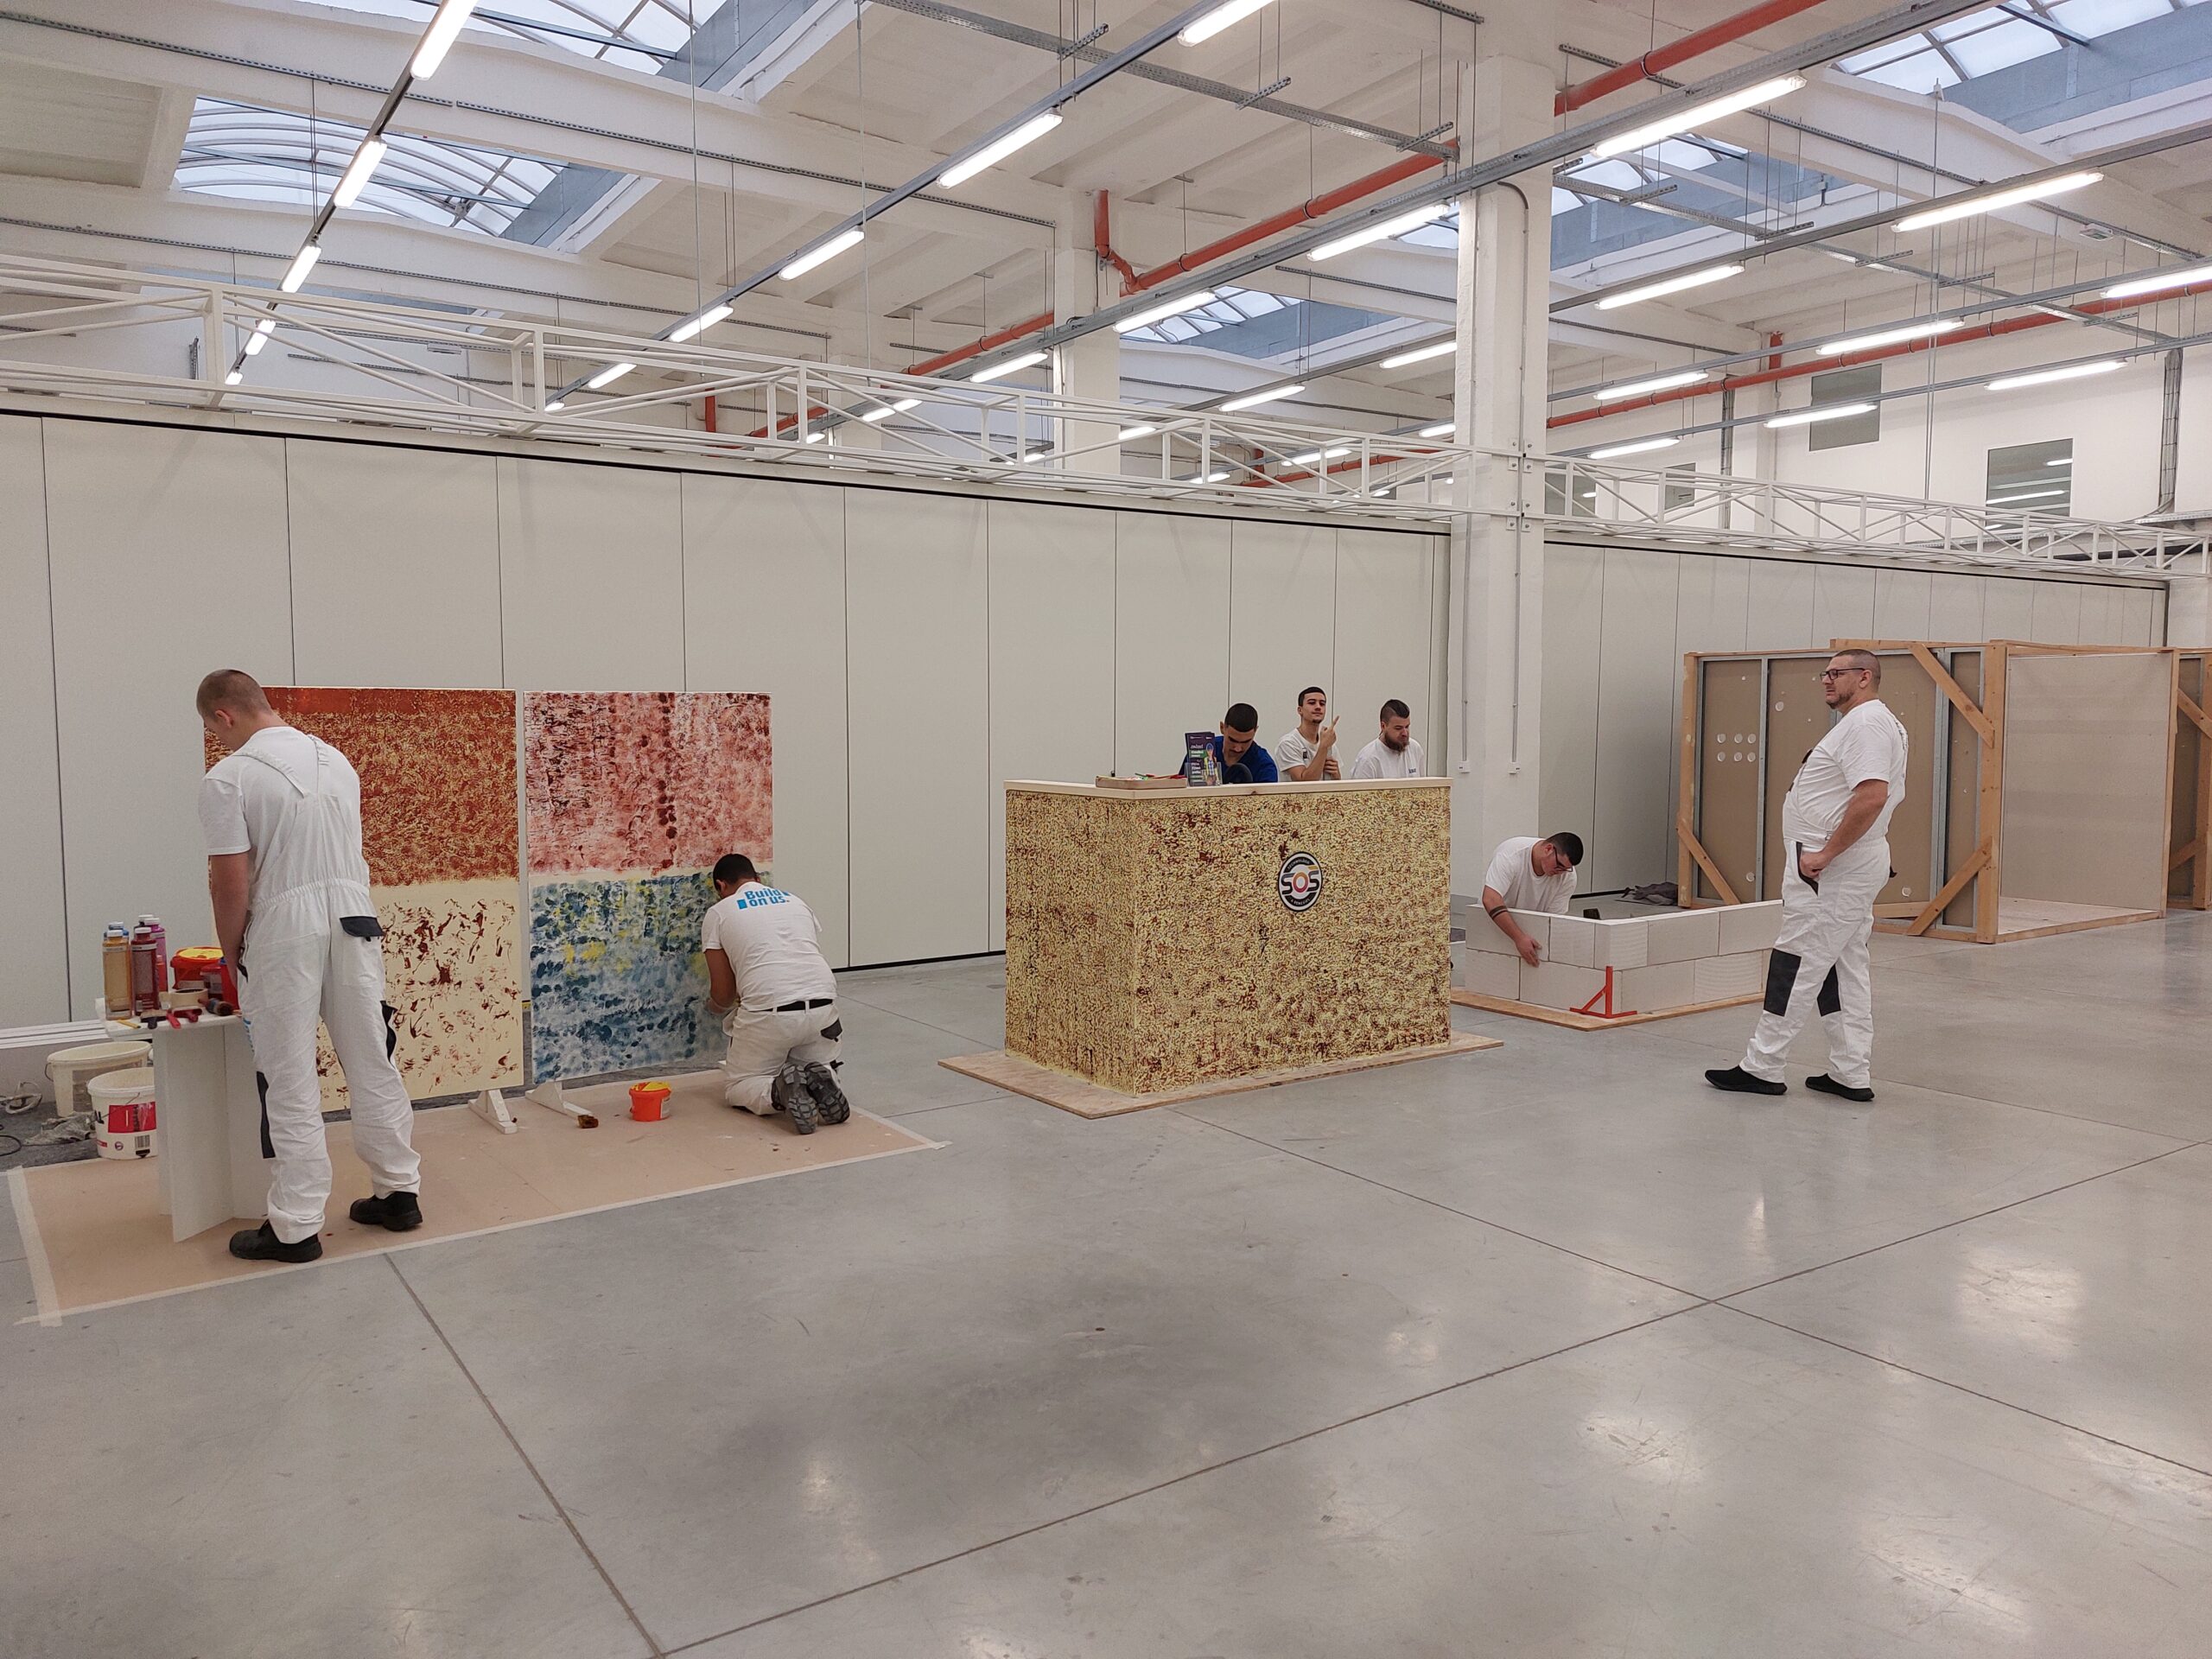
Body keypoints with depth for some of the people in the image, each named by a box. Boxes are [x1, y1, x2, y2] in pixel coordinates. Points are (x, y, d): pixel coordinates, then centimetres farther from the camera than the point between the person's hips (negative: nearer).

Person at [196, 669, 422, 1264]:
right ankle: (399, 1192, 19)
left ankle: (296, 1227, 7)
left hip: (284, 933, -6)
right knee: (373, 1065, 12)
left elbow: (231, 880, -12)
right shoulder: (336, 760, 12)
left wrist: (230, 949, 2)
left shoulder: (228, 778, -10)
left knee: (291, 1082, 1)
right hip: (356, 921, 6)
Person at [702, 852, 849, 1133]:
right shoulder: (795, 901, 25)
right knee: (820, 1066, 31)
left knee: (737, 1086, 19)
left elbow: (723, 993, 13)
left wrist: (720, 1007, 38)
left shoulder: (719, 913, 12)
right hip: (822, 1006, 4)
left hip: (768, 1011, -4)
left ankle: (778, 1092, -14)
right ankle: (820, 1080, -5)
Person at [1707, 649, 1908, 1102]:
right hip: (1846, 870, 11)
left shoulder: (1866, 723, -15)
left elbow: (1872, 797, -28)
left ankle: (1761, 1068, -1)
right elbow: (1879, 798, 25)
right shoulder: (1863, 722, 19)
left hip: (1832, 872, -11)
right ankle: (1852, 1074, 17)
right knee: (1844, 970, 12)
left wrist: (1824, 855, -25)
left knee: (1795, 967, -6)